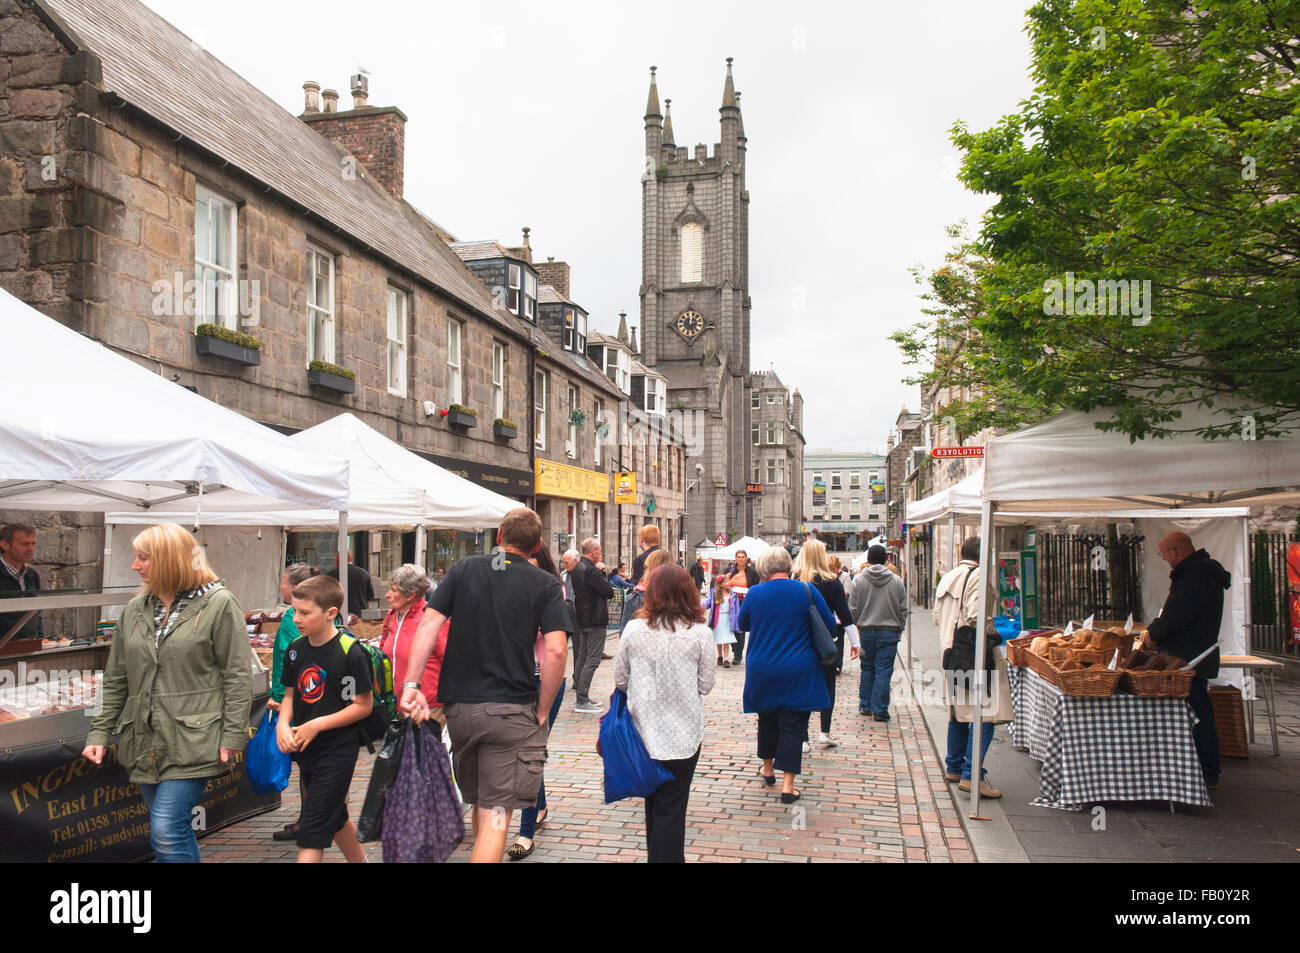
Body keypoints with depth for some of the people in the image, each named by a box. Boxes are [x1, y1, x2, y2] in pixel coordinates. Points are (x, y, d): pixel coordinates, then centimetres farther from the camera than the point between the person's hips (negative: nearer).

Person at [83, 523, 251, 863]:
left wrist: (233, 736, -11)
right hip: (144, 743, 6)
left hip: (193, 743, -6)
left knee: (166, 833, -11)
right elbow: (116, 679, 16)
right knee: (176, 833, 13)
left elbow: (237, 676, -8)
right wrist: (99, 732, 10)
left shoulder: (219, 604, -7)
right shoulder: (135, 610, 11)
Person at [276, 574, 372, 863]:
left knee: (313, 829, -8)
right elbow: (290, 694, 13)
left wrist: (316, 725, -19)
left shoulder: (350, 652, -18)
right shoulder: (296, 649, 3)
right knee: (335, 819, 22)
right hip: (307, 751, 7)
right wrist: (282, 724, -7)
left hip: (337, 752, -7)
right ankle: (360, 860, 42)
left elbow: (363, 705, -15)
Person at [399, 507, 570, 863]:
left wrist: (411, 685, -6)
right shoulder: (546, 584, -1)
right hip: (512, 709, -4)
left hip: (459, 707, 4)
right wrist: (542, 711, -1)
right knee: (496, 814, -1)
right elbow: (555, 651, -11)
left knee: (479, 803, 22)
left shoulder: (463, 570, 6)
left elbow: (428, 624, -4)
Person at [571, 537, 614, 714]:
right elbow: (609, 592, -18)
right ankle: (582, 701, -7)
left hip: (583, 618, 10)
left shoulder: (577, 568, 10)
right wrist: (601, 572, -6)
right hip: (595, 620, -10)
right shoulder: (591, 571, -21)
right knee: (593, 659, -7)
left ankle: (581, 694, 24)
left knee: (583, 656, 16)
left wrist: (599, 571, 4)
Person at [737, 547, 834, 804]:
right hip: (799, 674, -1)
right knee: (793, 725, 3)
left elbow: (742, 624, 11)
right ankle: (787, 785, 2)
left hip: (762, 673, 2)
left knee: (767, 718, 21)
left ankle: (768, 768, 38)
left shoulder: (754, 594, -6)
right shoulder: (806, 591, -9)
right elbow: (830, 626, 1)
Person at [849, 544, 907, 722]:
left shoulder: (858, 579, -3)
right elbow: (903, 610, 4)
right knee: (884, 671, 2)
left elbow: (853, 609, -2)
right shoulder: (897, 581, 0)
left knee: (867, 669, 15)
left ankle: (865, 705, 21)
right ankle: (880, 710, 2)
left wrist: (857, 627, 11)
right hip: (889, 632, -1)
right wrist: (899, 630, 15)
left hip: (866, 631, 1)